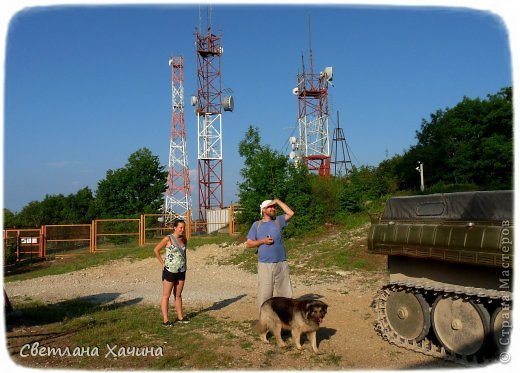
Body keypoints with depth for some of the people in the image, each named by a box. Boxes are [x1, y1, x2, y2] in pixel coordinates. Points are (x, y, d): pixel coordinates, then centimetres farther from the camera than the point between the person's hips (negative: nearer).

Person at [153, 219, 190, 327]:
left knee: (178, 295, 14)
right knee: (166, 296, 1)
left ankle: (180, 317, 23)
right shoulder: (168, 239, -13)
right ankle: (165, 320, 4)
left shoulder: (184, 239, 5)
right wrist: (162, 263, -7)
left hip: (181, 271, 6)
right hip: (170, 270, -6)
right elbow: (156, 250, -8)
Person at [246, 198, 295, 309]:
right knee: (265, 294, 0)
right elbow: (249, 243, 6)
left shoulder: (278, 221, 9)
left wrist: (278, 201, -3)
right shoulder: (257, 225, 8)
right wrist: (263, 241, -9)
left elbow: (291, 213, -7)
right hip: (265, 265, -1)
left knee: (286, 293, 6)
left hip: (282, 264, 1)